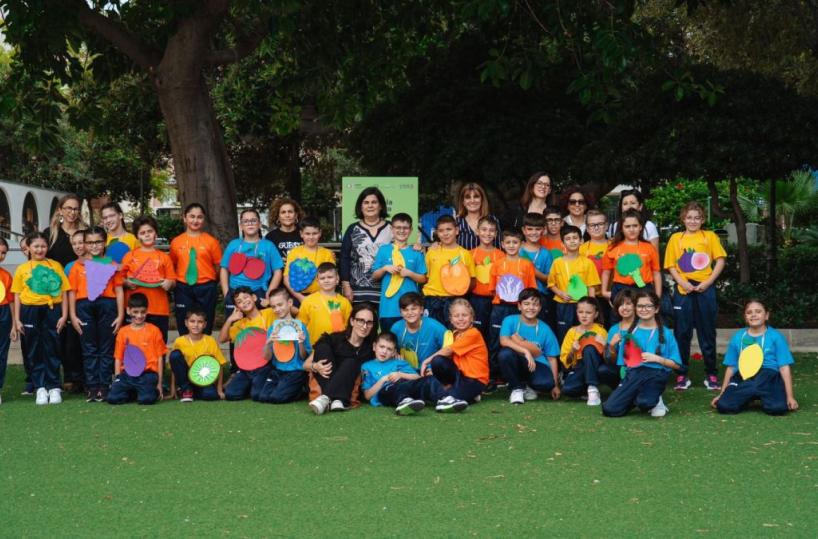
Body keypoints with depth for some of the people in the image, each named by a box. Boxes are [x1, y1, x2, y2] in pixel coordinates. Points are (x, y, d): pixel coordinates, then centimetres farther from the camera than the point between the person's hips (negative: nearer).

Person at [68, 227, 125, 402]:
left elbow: (119, 290, 5)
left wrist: (120, 315, -2)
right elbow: (72, 291, 8)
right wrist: (73, 315, 0)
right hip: (84, 306, 1)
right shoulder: (78, 265, 11)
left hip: (107, 305, -1)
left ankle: (104, 387, 6)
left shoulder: (111, 264, 9)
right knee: (89, 349, 4)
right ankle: (92, 387, 7)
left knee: (106, 349, 2)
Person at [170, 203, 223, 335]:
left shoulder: (211, 241, 1)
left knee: (205, 330, 4)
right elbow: (172, 266, 12)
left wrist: (209, 280, -5)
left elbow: (218, 266, 3)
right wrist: (172, 282, 0)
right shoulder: (176, 242, 6)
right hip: (183, 289, 2)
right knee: (184, 330, 7)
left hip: (206, 289, -1)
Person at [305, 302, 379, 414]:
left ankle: (326, 398, -45)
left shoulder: (371, 348, 2)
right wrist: (315, 366, -24)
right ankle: (337, 400, -36)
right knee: (322, 347, -17)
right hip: (320, 387, -1)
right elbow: (306, 364, -1)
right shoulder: (334, 339, -3)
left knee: (351, 363, -22)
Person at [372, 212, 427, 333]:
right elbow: (375, 276, 10)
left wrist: (409, 273, -10)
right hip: (388, 307, 0)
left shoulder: (416, 252, 5)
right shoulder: (383, 250, 6)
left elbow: (423, 279, 6)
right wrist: (385, 268, -8)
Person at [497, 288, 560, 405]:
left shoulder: (545, 329, 2)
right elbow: (504, 341, -20)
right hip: (516, 365, 0)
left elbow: (552, 358, 4)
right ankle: (517, 388, -8)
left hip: (537, 366, 0)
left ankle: (528, 386, 7)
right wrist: (526, 351, -30)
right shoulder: (510, 320, -3)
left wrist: (555, 385, 1)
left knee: (546, 383, -33)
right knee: (505, 353, -34)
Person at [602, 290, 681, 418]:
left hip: (655, 373, -3)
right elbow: (624, 360, 14)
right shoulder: (630, 332, 14)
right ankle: (635, 399, 10)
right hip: (633, 374, 3)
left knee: (644, 402, -36)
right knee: (610, 409, -17)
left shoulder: (665, 333, 6)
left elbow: (676, 364, 4)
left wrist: (657, 359, -9)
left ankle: (655, 400, 1)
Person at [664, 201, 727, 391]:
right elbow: (671, 265, 5)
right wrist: (682, 283, -10)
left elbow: (720, 260, 1)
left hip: (705, 289, -1)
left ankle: (711, 374, 12)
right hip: (683, 290, 1)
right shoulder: (676, 238, 7)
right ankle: (682, 375, 10)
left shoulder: (710, 236, 5)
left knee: (707, 332, 5)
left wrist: (708, 282, -10)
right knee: (682, 333, 3)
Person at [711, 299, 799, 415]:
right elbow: (731, 367, 17)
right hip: (743, 379, 2)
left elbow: (784, 368, 4)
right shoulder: (737, 337, 13)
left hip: (768, 378, -2)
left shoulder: (776, 336, 7)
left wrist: (790, 397, -2)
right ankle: (747, 399, 6)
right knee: (723, 406, -26)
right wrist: (721, 394, 15)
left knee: (778, 408, -33)